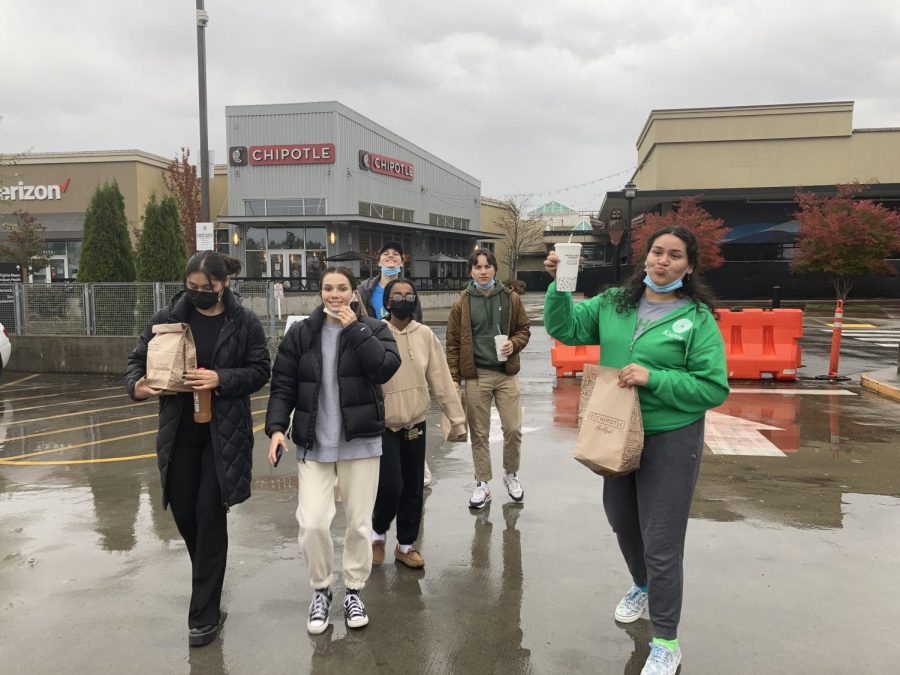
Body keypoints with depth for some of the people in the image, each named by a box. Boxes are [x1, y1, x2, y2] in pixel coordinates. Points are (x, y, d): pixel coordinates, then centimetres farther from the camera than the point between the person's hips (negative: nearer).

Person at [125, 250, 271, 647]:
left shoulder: (244, 323, -5)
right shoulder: (168, 318, 1)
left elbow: (260, 370, -5)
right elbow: (138, 359, 7)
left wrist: (221, 379, -20)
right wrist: (136, 385, -14)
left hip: (224, 433, -3)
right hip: (179, 432, 3)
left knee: (210, 516, -3)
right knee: (183, 511, 12)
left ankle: (204, 614, 10)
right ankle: (208, 580, 42)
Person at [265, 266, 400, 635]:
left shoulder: (373, 329, 1)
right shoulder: (300, 334, 3)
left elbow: (387, 367, -17)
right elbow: (282, 385, 3)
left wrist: (355, 328, -16)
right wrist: (276, 427, -11)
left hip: (360, 442, 0)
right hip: (314, 444, 1)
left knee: (359, 522, 7)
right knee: (312, 523, -8)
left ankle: (354, 590, 30)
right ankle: (320, 590, 18)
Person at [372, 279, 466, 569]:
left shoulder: (426, 336, -1)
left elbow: (441, 381, 1)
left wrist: (457, 419, 0)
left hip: (415, 424, 4)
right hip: (383, 426, -3)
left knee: (413, 489, 10)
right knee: (391, 486, -10)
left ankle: (406, 544, 28)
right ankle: (377, 533, 19)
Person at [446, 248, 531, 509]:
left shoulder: (510, 298, 4)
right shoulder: (462, 304, 1)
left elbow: (524, 329, 12)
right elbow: (453, 344, 2)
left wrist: (514, 343, -10)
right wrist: (454, 378, -3)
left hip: (506, 373, 1)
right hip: (476, 376, -1)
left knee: (513, 429, 2)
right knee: (479, 433, 7)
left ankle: (511, 474, 27)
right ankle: (482, 484, 20)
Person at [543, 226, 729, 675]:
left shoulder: (698, 318, -12)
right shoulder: (614, 304, 1)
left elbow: (714, 388, -15)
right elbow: (565, 327, -2)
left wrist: (653, 378, -25)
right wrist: (559, 285, -18)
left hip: (670, 441, -5)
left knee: (661, 544, 2)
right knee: (621, 521, 24)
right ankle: (642, 586, 54)